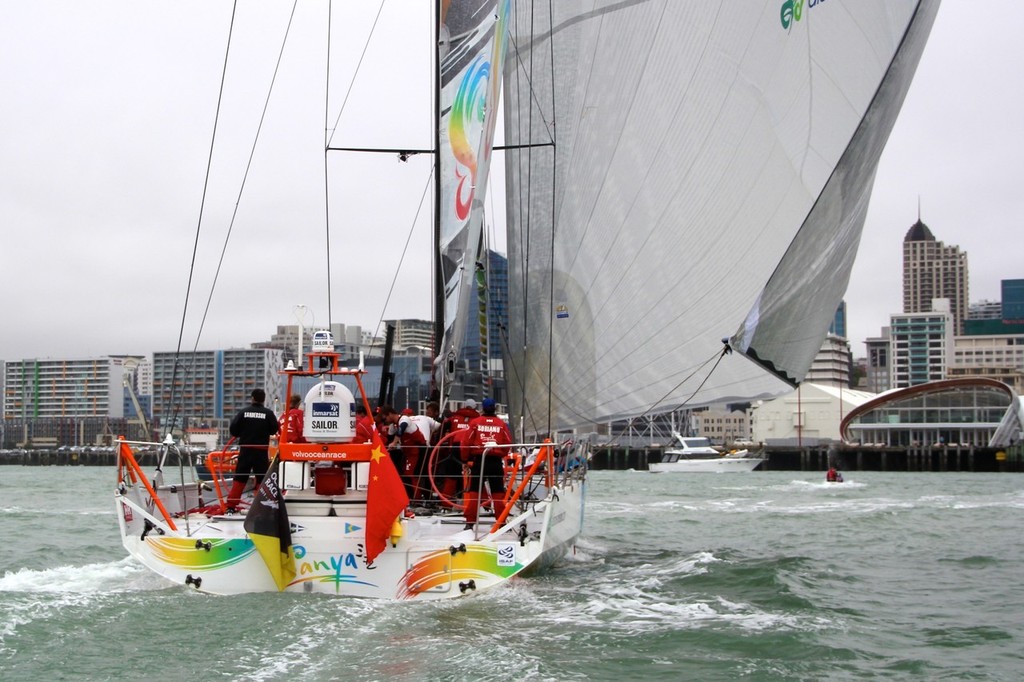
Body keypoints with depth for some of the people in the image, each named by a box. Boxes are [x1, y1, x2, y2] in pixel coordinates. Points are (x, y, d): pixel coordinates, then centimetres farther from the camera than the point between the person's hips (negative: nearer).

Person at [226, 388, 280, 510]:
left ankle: (231, 505, 6)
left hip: (245, 450, 1)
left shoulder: (243, 412, -4)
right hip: (261, 451, -1)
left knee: (240, 478, 8)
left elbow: (233, 430, -4)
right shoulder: (268, 413, -7)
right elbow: (274, 430, -1)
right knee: (262, 478, 9)